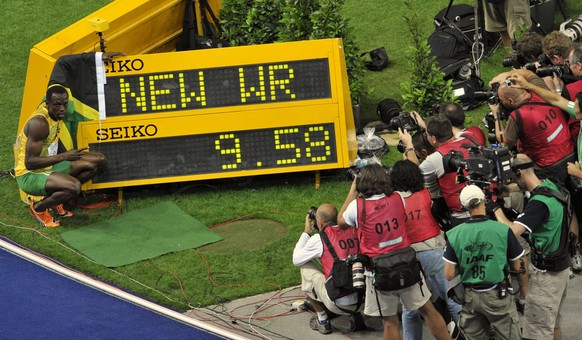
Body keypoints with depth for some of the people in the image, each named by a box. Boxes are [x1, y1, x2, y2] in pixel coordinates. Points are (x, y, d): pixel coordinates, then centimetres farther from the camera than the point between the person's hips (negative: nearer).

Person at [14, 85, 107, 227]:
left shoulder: (55, 113, -1)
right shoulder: (39, 123, -28)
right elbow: (30, 162, -30)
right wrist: (64, 157, -32)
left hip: (49, 167, 10)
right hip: (29, 175, -9)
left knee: (99, 161, 2)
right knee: (74, 186, -37)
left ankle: (55, 200, 7)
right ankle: (38, 208, -6)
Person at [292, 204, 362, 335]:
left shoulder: (320, 239, -8)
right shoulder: (354, 232, 5)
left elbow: (296, 260, 9)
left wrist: (307, 232, 17)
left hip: (338, 304, -6)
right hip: (360, 300, 6)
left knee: (306, 268, 15)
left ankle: (322, 321, 20)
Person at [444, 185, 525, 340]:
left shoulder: (454, 234, -9)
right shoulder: (503, 230, -12)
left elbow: (449, 275, -7)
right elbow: (518, 268, -4)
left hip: (470, 297, 2)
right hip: (497, 296, -2)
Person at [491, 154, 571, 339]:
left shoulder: (539, 202, -27)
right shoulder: (550, 184, 0)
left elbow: (511, 231, -34)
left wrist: (496, 208, -19)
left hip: (546, 273, -9)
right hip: (561, 266, 9)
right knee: (553, 322, 21)